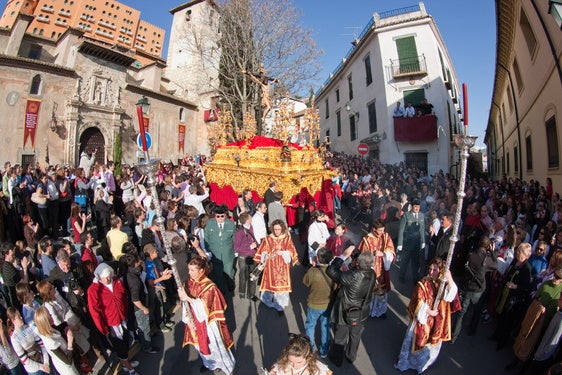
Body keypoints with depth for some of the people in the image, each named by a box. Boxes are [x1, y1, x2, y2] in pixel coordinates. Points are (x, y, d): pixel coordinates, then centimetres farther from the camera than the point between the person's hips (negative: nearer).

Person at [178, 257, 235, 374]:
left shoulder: (209, 286, -25)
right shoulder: (189, 283, -7)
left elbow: (203, 306, -30)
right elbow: (186, 303, -3)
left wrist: (187, 297, -36)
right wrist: (187, 319, -11)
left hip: (208, 321, -6)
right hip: (195, 321, 6)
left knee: (213, 344, 13)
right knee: (200, 344, 24)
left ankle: (224, 364, 38)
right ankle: (208, 363, 51)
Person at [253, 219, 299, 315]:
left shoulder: (287, 238, -4)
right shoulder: (268, 239, -7)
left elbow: (291, 252, -3)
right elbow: (263, 252, -1)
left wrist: (283, 253, -18)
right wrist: (267, 256, -20)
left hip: (282, 267, 0)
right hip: (271, 267, 0)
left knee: (282, 285, 5)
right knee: (270, 284, 11)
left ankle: (280, 306, 23)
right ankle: (269, 302, 37)